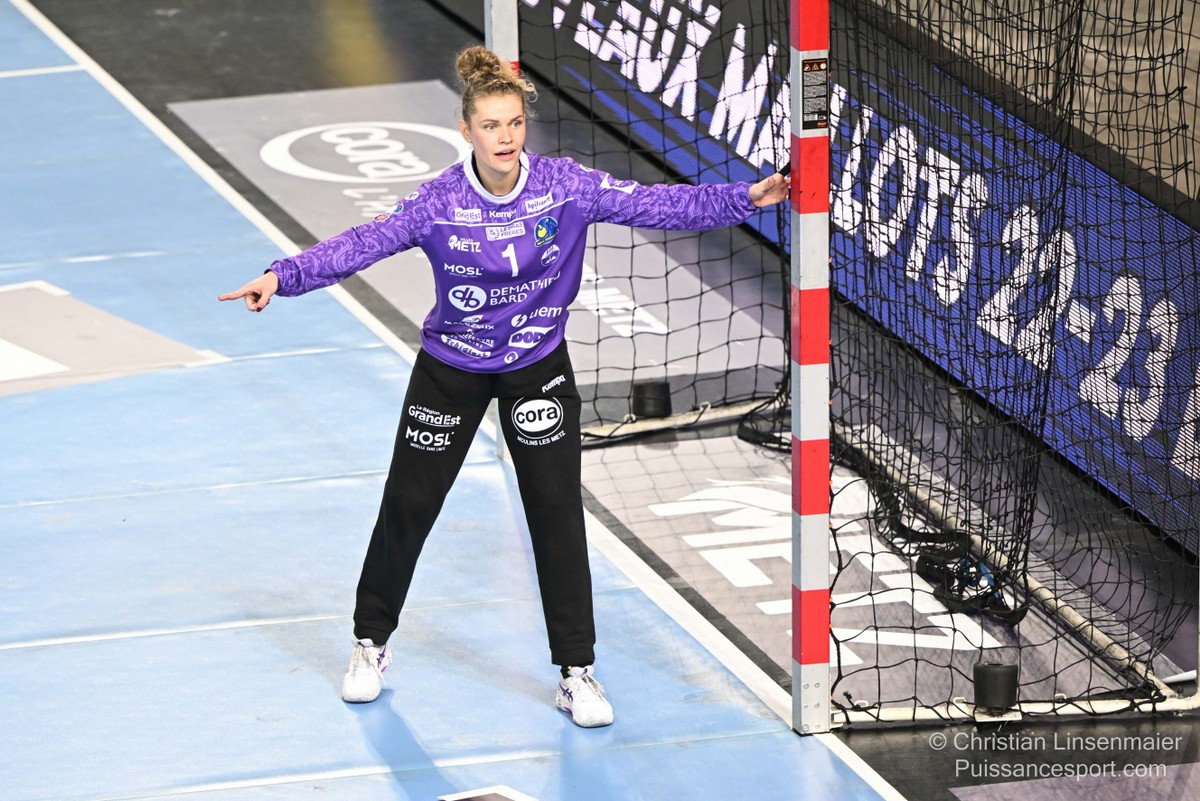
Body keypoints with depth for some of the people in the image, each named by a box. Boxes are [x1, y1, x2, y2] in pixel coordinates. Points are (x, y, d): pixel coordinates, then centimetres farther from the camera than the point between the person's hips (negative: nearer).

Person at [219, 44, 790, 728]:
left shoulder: (566, 187, -16)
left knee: (558, 513, -3)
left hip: (538, 367, 0)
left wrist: (745, 199, -26)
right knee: (408, 506, 7)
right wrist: (284, 277, -34)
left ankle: (578, 672, 7)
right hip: (451, 368, 0)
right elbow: (365, 243, -22)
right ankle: (372, 643, 29)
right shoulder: (440, 203, -18)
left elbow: (656, 205, -17)